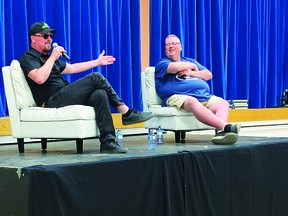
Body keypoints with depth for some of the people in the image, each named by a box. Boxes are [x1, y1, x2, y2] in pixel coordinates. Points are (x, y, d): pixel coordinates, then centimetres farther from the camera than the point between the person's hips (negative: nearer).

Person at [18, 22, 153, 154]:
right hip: (52, 101, -9)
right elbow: (40, 78, -20)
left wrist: (98, 62, 39)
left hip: (64, 97, 9)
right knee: (96, 78, -16)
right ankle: (127, 113, -8)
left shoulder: (47, 57, 30)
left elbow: (72, 68, 37)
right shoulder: (27, 57, 0)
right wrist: (53, 57, -12)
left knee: (100, 94, -16)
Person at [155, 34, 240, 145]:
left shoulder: (191, 61, 34)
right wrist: (193, 66, 9)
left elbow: (208, 75, 23)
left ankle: (220, 132, -49)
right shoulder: (161, 64, 15)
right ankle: (225, 127, -55)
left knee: (223, 103, -21)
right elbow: (174, 67, -9)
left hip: (204, 96, 6)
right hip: (178, 97, -6)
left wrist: (191, 73, 6)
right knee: (192, 102, -40)